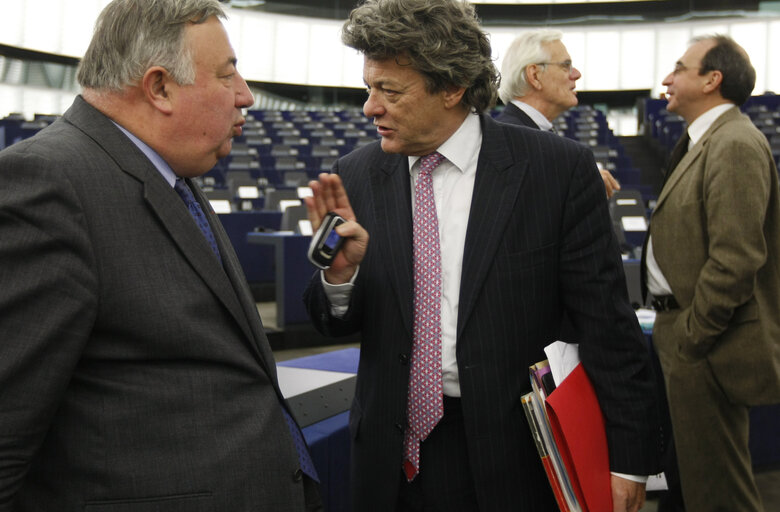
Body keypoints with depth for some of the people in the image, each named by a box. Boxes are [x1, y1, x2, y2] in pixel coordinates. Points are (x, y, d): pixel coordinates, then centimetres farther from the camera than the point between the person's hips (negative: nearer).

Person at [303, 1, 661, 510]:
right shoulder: (356, 176, -1)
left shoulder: (560, 168, -11)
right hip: (396, 456, 3)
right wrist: (340, 272, -18)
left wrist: (628, 459, -8)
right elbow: (339, 324, 4)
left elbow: (605, 320, -8)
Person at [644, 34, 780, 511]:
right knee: (691, 470, 21)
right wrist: (676, 329, 14)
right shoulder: (706, 141, 13)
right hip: (685, 333, 10)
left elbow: (736, 258, -25)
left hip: (707, 347, -10)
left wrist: (691, 337, -18)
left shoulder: (735, 145, -18)